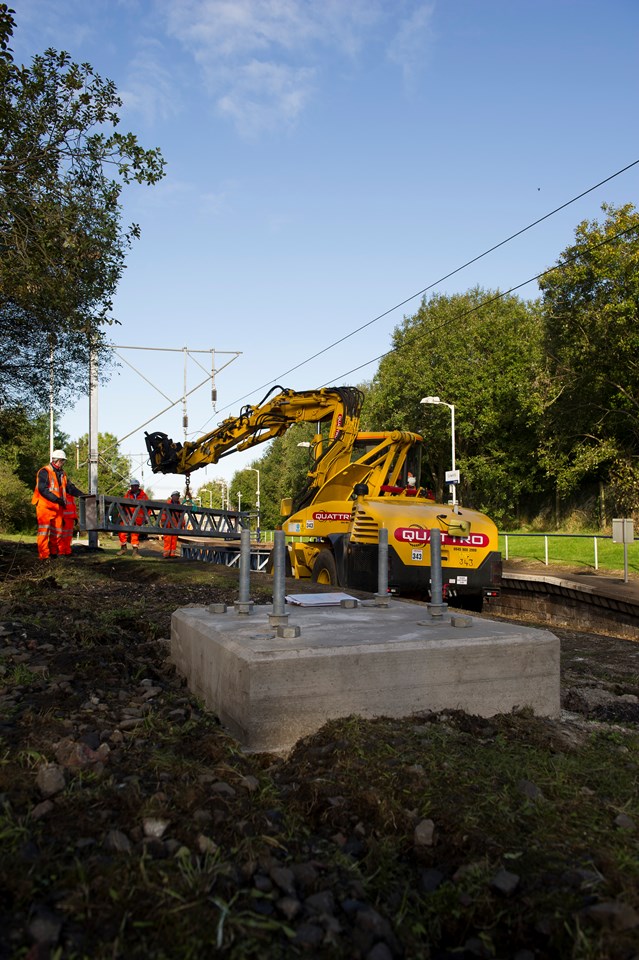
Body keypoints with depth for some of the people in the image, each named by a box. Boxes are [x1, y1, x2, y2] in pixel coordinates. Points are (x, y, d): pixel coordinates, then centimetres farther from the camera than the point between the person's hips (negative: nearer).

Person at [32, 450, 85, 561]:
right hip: (45, 506, -8)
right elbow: (42, 489, -18)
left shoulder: (62, 474, 18)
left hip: (58, 507, 8)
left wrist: (82, 495, -2)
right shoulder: (44, 472, -7)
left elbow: (70, 487, 13)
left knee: (57, 531, 7)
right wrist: (56, 499, -25)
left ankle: (54, 552, 14)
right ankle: (44, 555, -10)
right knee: (44, 530, -9)